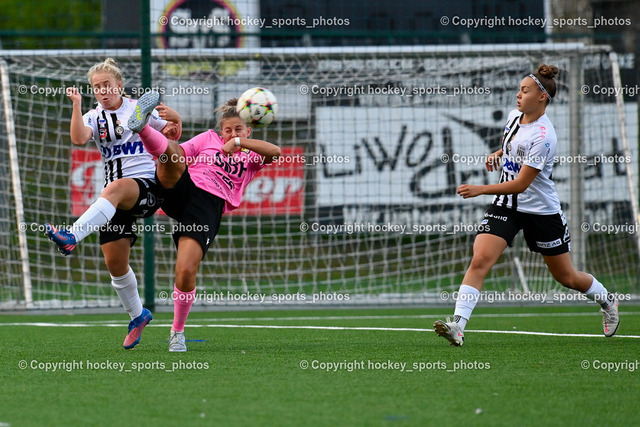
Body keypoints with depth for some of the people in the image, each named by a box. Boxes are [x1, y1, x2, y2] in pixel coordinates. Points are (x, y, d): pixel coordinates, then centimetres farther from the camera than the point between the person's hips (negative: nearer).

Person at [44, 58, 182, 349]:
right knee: (114, 262, -2)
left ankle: (72, 236, -57)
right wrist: (77, 104, -16)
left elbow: (172, 134, 16)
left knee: (115, 188, -40)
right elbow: (78, 139, -8)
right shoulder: (95, 118, 13)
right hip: (116, 202, 4)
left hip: (146, 185, -4)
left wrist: (174, 119, -5)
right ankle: (137, 316, 20)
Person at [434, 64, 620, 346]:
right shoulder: (514, 116, -1)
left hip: (541, 211, -5)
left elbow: (521, 184, -27)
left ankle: (607, 300, 41)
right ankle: (457, 326, -26)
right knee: (479, 261, -18)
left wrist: (480, 190, -34)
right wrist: (497, 154, 4)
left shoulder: (543, 137, -24)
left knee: (567, 278, 11)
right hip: (506, 205, 6)